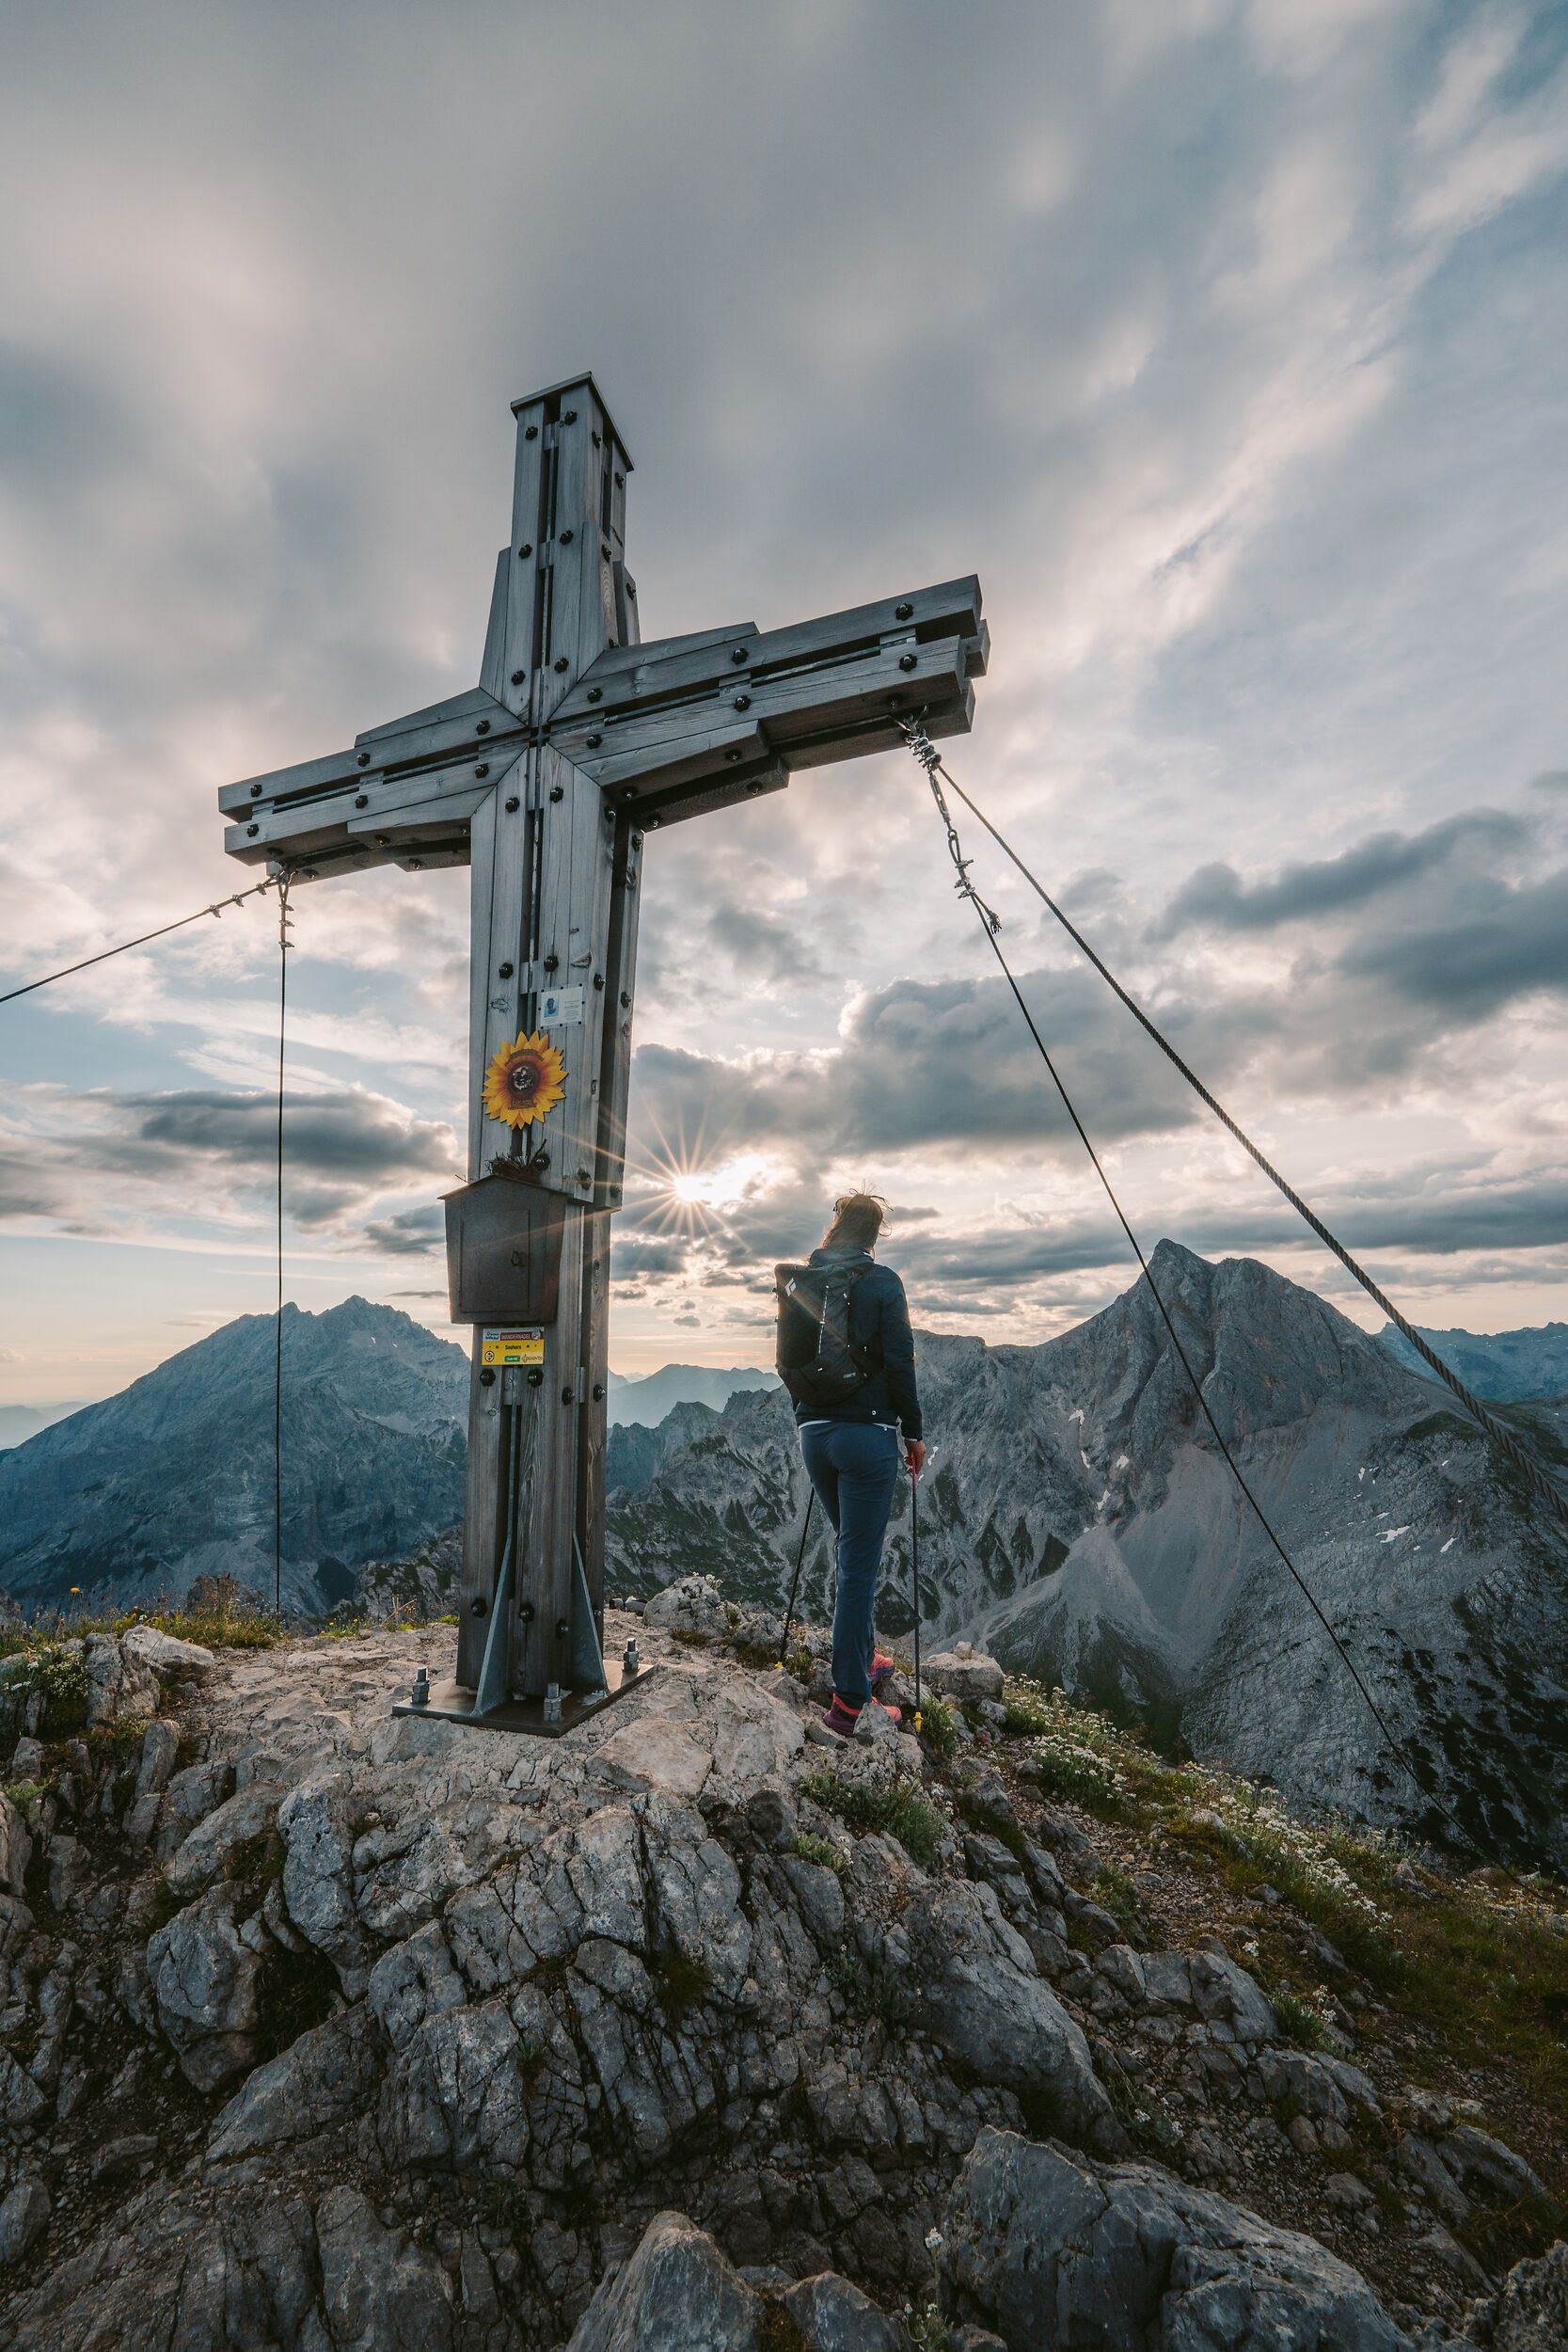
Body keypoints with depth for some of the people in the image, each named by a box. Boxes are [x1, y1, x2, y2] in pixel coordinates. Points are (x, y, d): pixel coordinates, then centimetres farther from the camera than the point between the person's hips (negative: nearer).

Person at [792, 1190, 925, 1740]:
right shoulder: (882, 1282, -8)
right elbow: (899, 1363, -11)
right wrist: (914, 1431, -1)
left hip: (813, 1432, 6)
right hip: (866, 1433, -6)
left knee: (854, 1553, 24)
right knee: (859, 1565, 2)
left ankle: (864, 1659, 37)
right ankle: (849, 1702, 10)